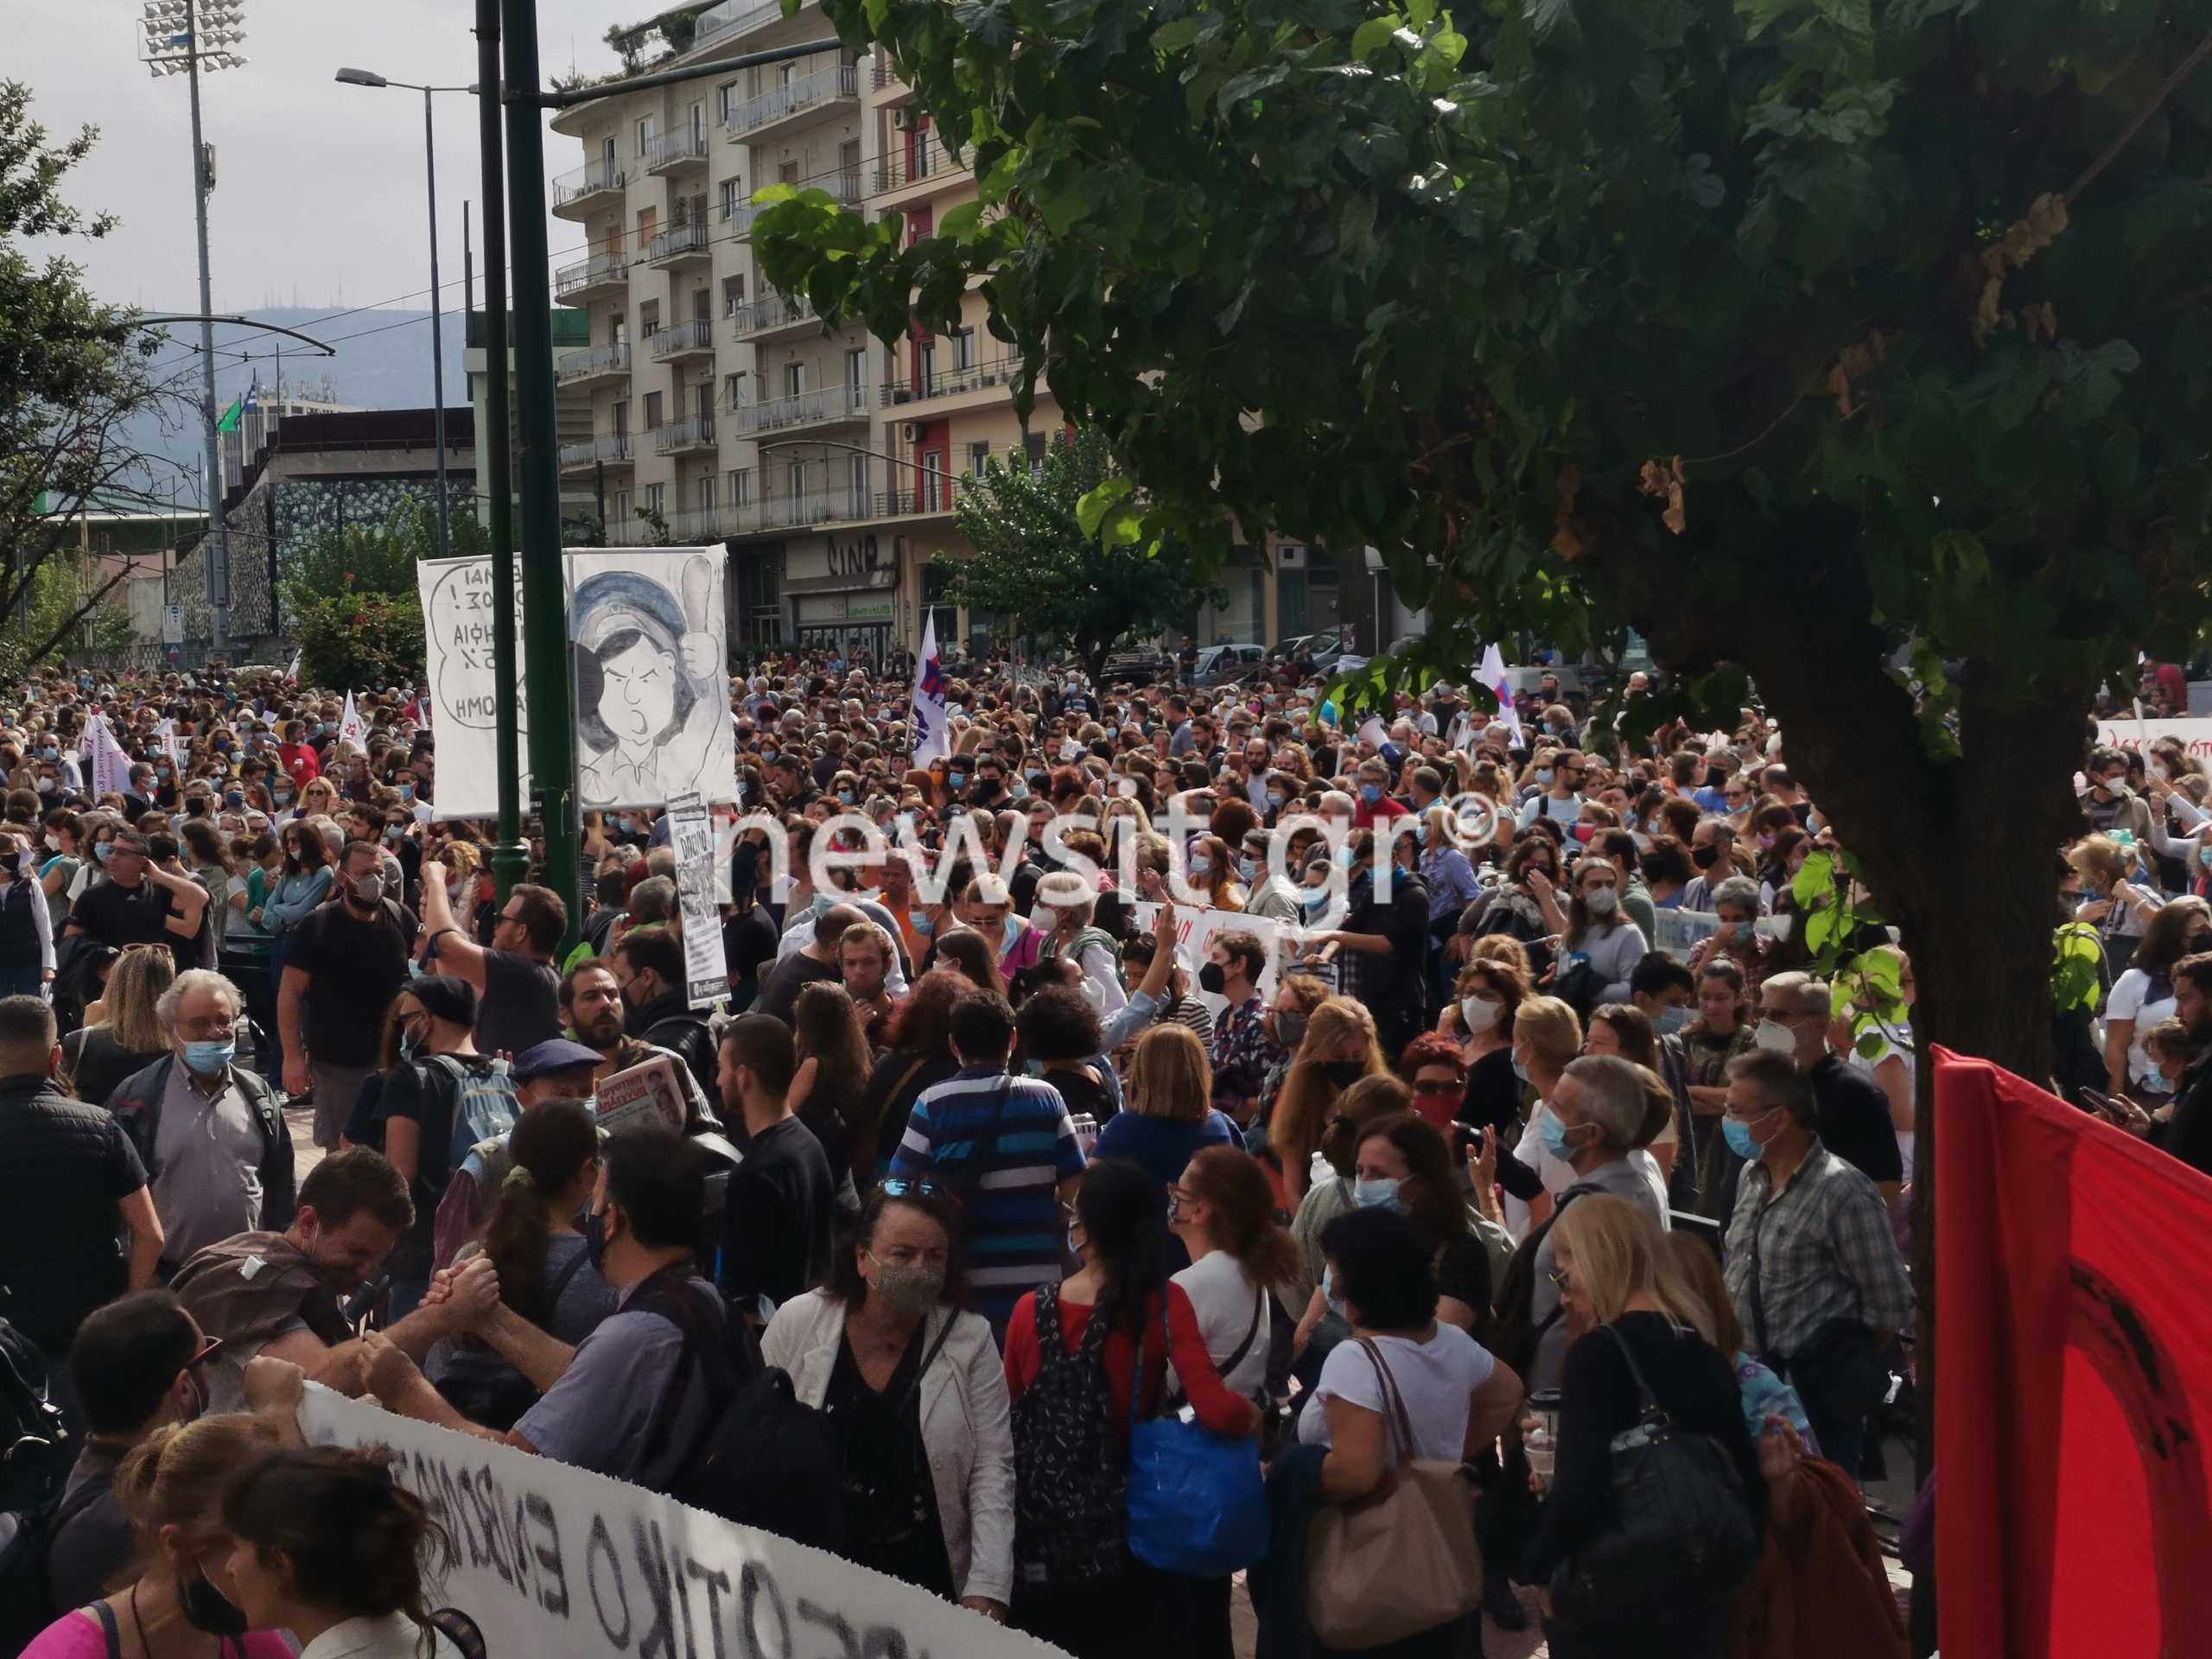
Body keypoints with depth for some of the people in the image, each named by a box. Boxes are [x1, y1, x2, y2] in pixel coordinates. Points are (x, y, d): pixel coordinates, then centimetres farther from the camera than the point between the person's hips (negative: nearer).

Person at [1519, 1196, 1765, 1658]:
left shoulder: (1599, 1351, -16)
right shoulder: (1704, 1345, 5)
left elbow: (1579, 1489, -25)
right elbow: (1743, 1469, 10)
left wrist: (1540, 1567, -10)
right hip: (1701, 1588, 7)